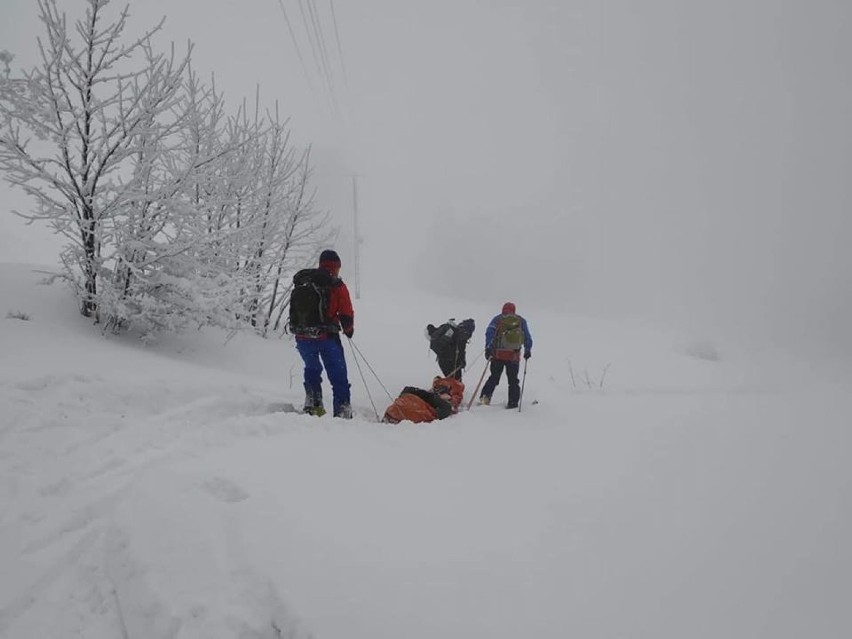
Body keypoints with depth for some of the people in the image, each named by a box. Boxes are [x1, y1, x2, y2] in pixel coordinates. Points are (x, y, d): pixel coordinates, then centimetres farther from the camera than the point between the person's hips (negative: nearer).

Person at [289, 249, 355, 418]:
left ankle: (313, 403, 21)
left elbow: (294, 310, 15)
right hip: (326, 337, -4)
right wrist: (348, 330, 15)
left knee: (312, 368, 27)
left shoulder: (300, 282, 9)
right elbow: (346, 314, -5)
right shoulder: (336, 286, -5)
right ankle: (342, 410, 3)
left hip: (302, 337, 5)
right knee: (338, 376, 6)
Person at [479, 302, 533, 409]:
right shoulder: (521, 321, 12)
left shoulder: (497, 319, 7)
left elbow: (489, 332, -7)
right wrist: (527, 351, 21)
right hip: (514, 356, 0)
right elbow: (528, 338, 12)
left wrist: (488, 348, -9)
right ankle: (513, 402, 7)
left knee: (494, 377, 9)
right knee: (513, 380, 10)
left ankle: (485, 396, -5)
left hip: (498, 354, 0)